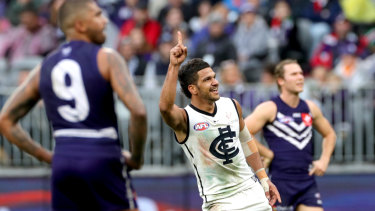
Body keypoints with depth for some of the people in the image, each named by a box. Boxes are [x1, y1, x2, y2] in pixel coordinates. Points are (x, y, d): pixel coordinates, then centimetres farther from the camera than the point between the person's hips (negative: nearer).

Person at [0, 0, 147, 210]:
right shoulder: (106, 58, -2)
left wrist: (47, 156, 15)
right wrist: (136, 157, 0)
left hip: (63, 163, 5)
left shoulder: (44, 68, 13)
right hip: (103, 161, -5)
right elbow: (138, 111, -15)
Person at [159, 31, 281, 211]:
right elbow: (165, 108, -38)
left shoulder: (232, 106, 4)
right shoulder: (185, 119, -15)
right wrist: (174, 66, -41)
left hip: (251, 191, 6)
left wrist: (264, 180, 19)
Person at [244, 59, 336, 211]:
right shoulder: (270, 109, -7)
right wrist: (268, 154, -11)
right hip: (280, 181, -5)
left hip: (307, 181, 5)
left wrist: (324, 160, 11)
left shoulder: (310, 108, 11)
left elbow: (329, 134, 26)